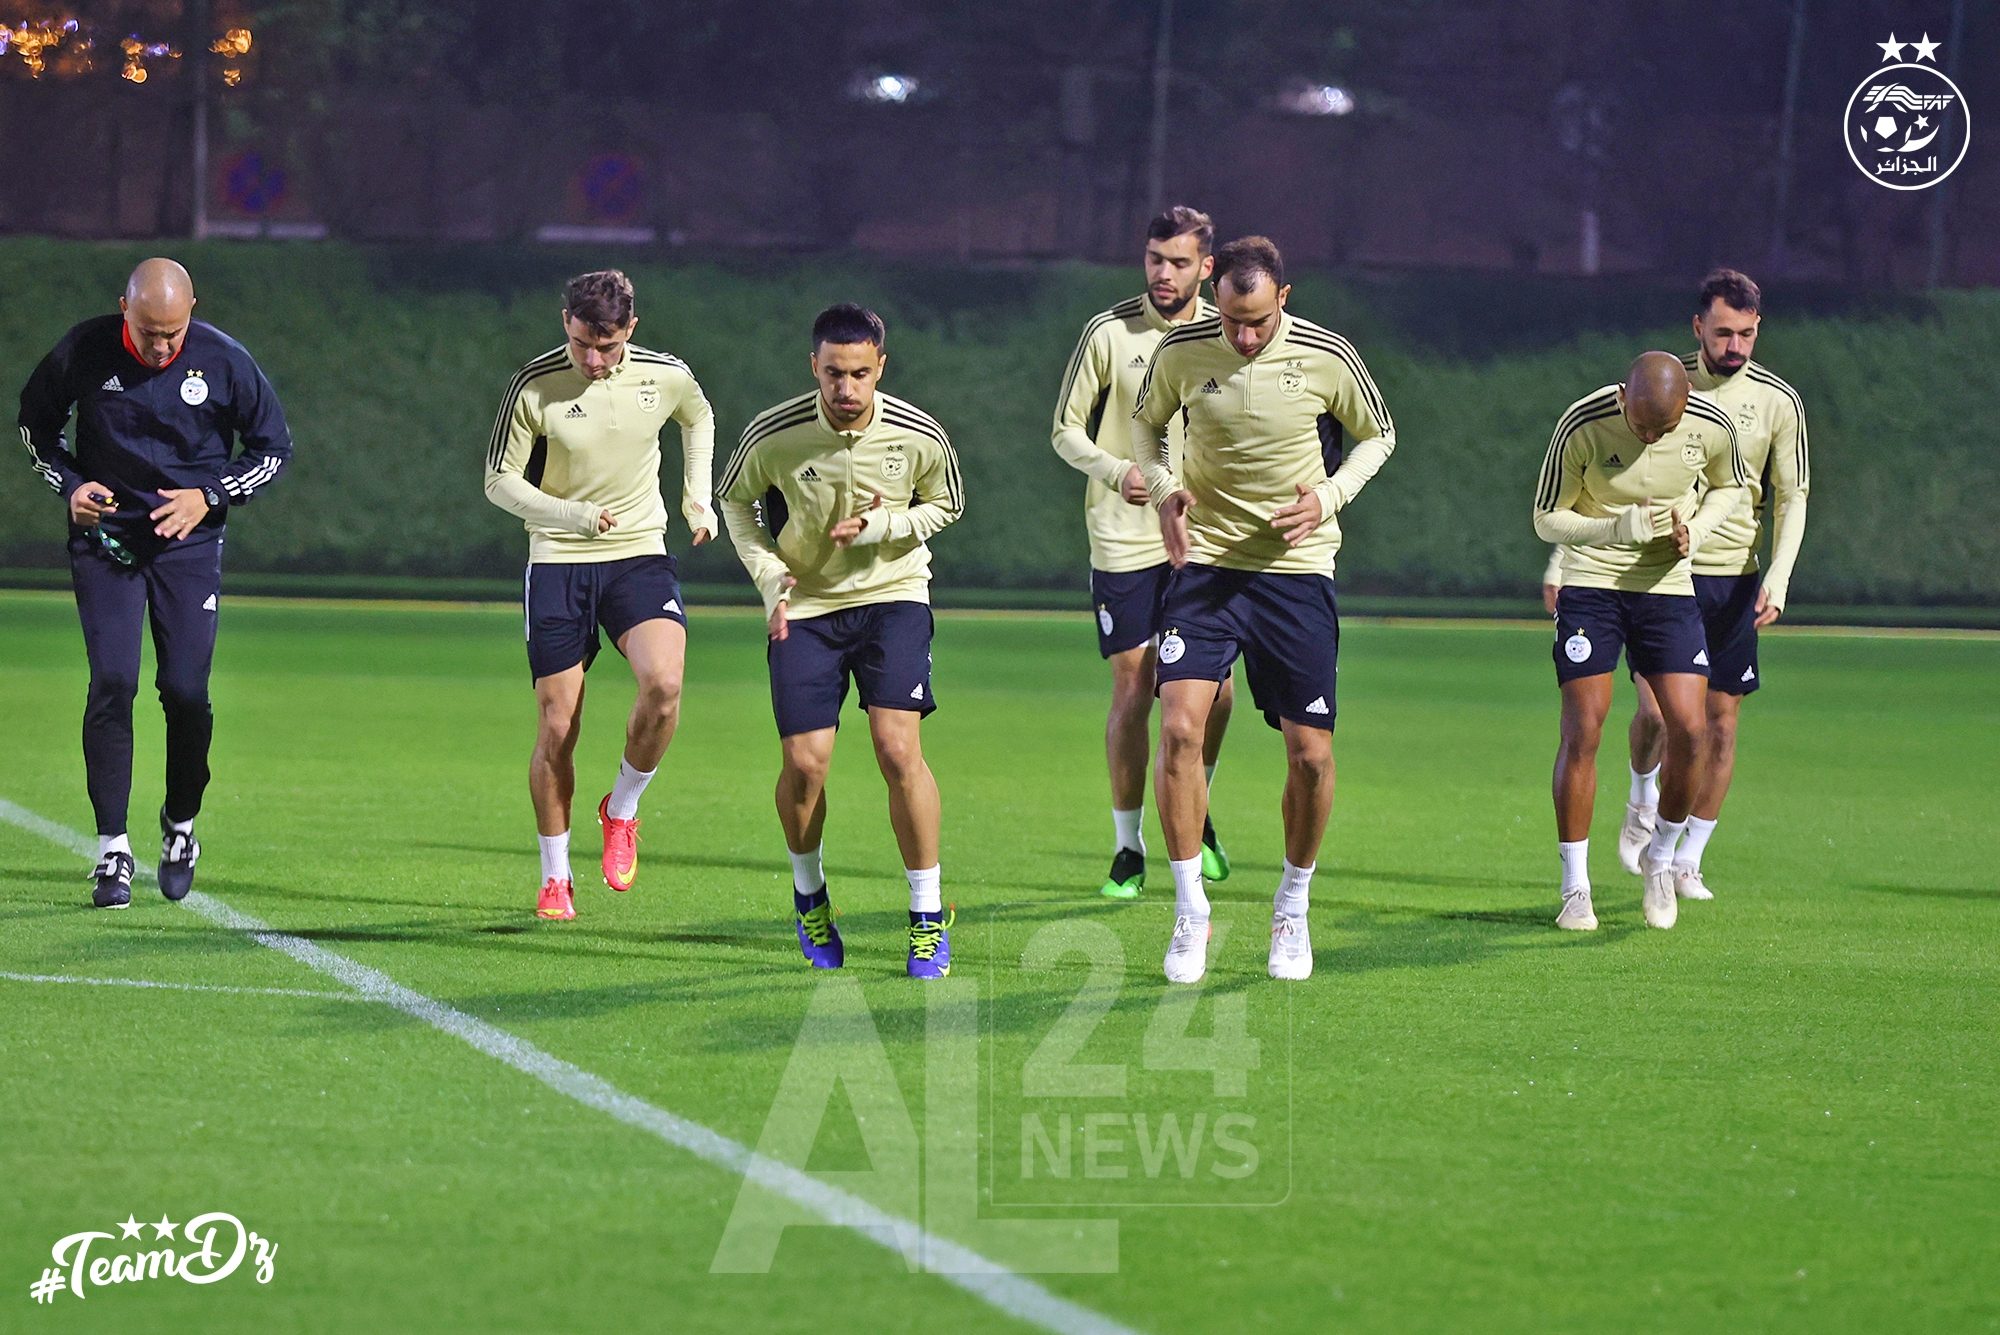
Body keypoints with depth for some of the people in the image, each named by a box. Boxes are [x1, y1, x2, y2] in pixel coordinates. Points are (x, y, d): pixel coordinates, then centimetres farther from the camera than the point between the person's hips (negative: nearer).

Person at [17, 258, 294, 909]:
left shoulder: (224, 362, -10)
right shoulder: (84, 352, -10)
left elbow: (273, 448, 3)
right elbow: (35, 422, 9)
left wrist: (208, 497, -10)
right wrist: (68, 484, -7)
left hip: (188, 543, 0)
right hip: (105, 535, 0)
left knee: (185, 690, -7)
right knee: (112, 683, -12)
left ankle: (180, 825, 19)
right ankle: (112, 849, -5)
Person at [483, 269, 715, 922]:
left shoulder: (668, 376, -4)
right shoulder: (534, 386, -11)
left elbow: (699, 419, 21)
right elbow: (500, 482, -4)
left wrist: (696, 498, 14)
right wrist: (575, 516, -19)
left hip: (640, 556, 1)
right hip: (557, 567, -1)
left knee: (663, 684, -25)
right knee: (557, 731, -3)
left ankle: (622, 811, 1)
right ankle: (555, 878, 16)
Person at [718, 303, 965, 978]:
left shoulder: (919, 436, -13)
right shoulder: (773, 434, -14)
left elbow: (945, 506, 6)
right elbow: (736, 501, 6)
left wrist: (880, 527, -13)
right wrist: (769, 577, -7)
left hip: (892, 594, 0)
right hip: (804, 604, 0)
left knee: (899, 750, -15)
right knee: (804, 763, -6)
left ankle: (929, 916, -2)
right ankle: (809, 894, 23)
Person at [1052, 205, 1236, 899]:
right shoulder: (1108, 333, -3)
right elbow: (1067, 431, 1)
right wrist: (1117, 472, -17)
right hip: (1123, 538, -2)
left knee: (1215, 683, -5)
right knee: (1133, 689, -2)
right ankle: (1127, 847, 10)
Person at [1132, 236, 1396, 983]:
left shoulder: (1328, 358, -9)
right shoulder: (1181, 352, -6)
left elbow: (1377, 436, 8)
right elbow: (1147, 421, 14)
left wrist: (1328, 498, -9)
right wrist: (1162, 488, -5)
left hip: (1296, 570, 0)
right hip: (1204, 560, 0)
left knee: (1311, 754, -2)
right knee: (1179, 728, -17)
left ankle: (1293, 908, 22)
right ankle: (1191, 912, -4)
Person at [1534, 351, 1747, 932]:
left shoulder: (1711, 425, -11)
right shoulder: (1582, 426, -18)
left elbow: (1730, 487, 11)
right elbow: (1546, 520, -9)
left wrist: (1693, 531, -9)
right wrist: (1619, 528, -26)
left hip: (1669, 586, 2)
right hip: (1591, 583, -2)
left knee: (1689, 730, -9)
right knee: (1582, 732, -8)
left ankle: (1661, 858, 17)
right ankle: (1575, 888, 4)